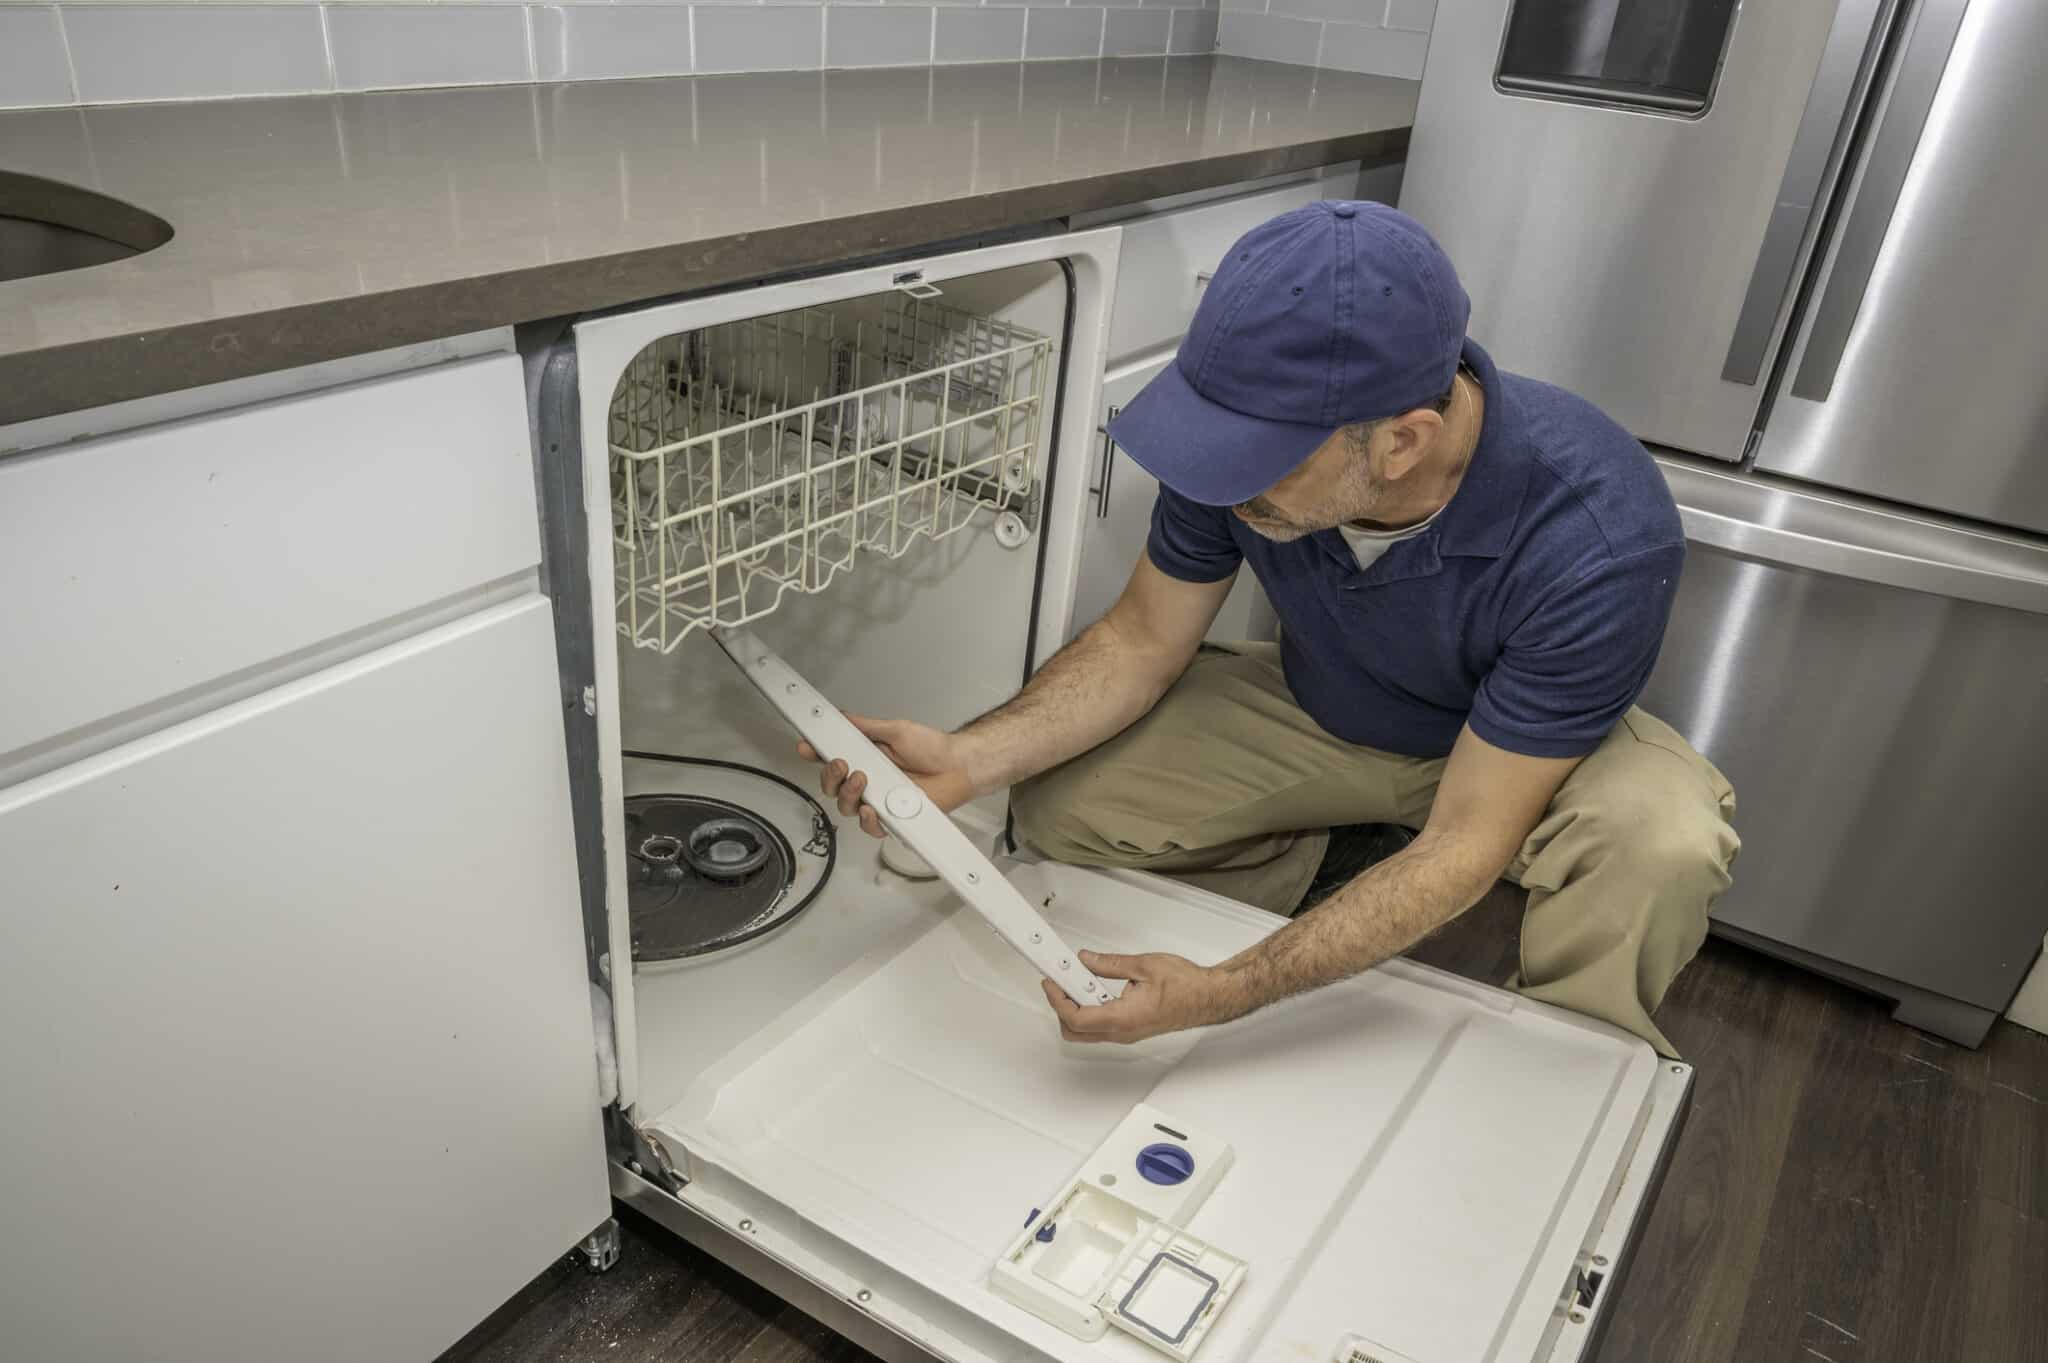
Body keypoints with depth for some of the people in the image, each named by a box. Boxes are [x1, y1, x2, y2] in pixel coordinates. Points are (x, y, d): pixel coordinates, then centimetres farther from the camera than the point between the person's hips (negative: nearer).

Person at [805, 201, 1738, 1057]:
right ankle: (1284, 855, 14)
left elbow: (1463, 843, -33)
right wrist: (968, 759, -29)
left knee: (1661, 843, -36)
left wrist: (1224, 996, -40)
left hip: (1518, 747, -2)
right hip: (1318, 708, 3)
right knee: (1059, 801, -15)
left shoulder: (1598, 542, -38)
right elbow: (1143, 640, -13)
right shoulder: (1254, 429, -27)